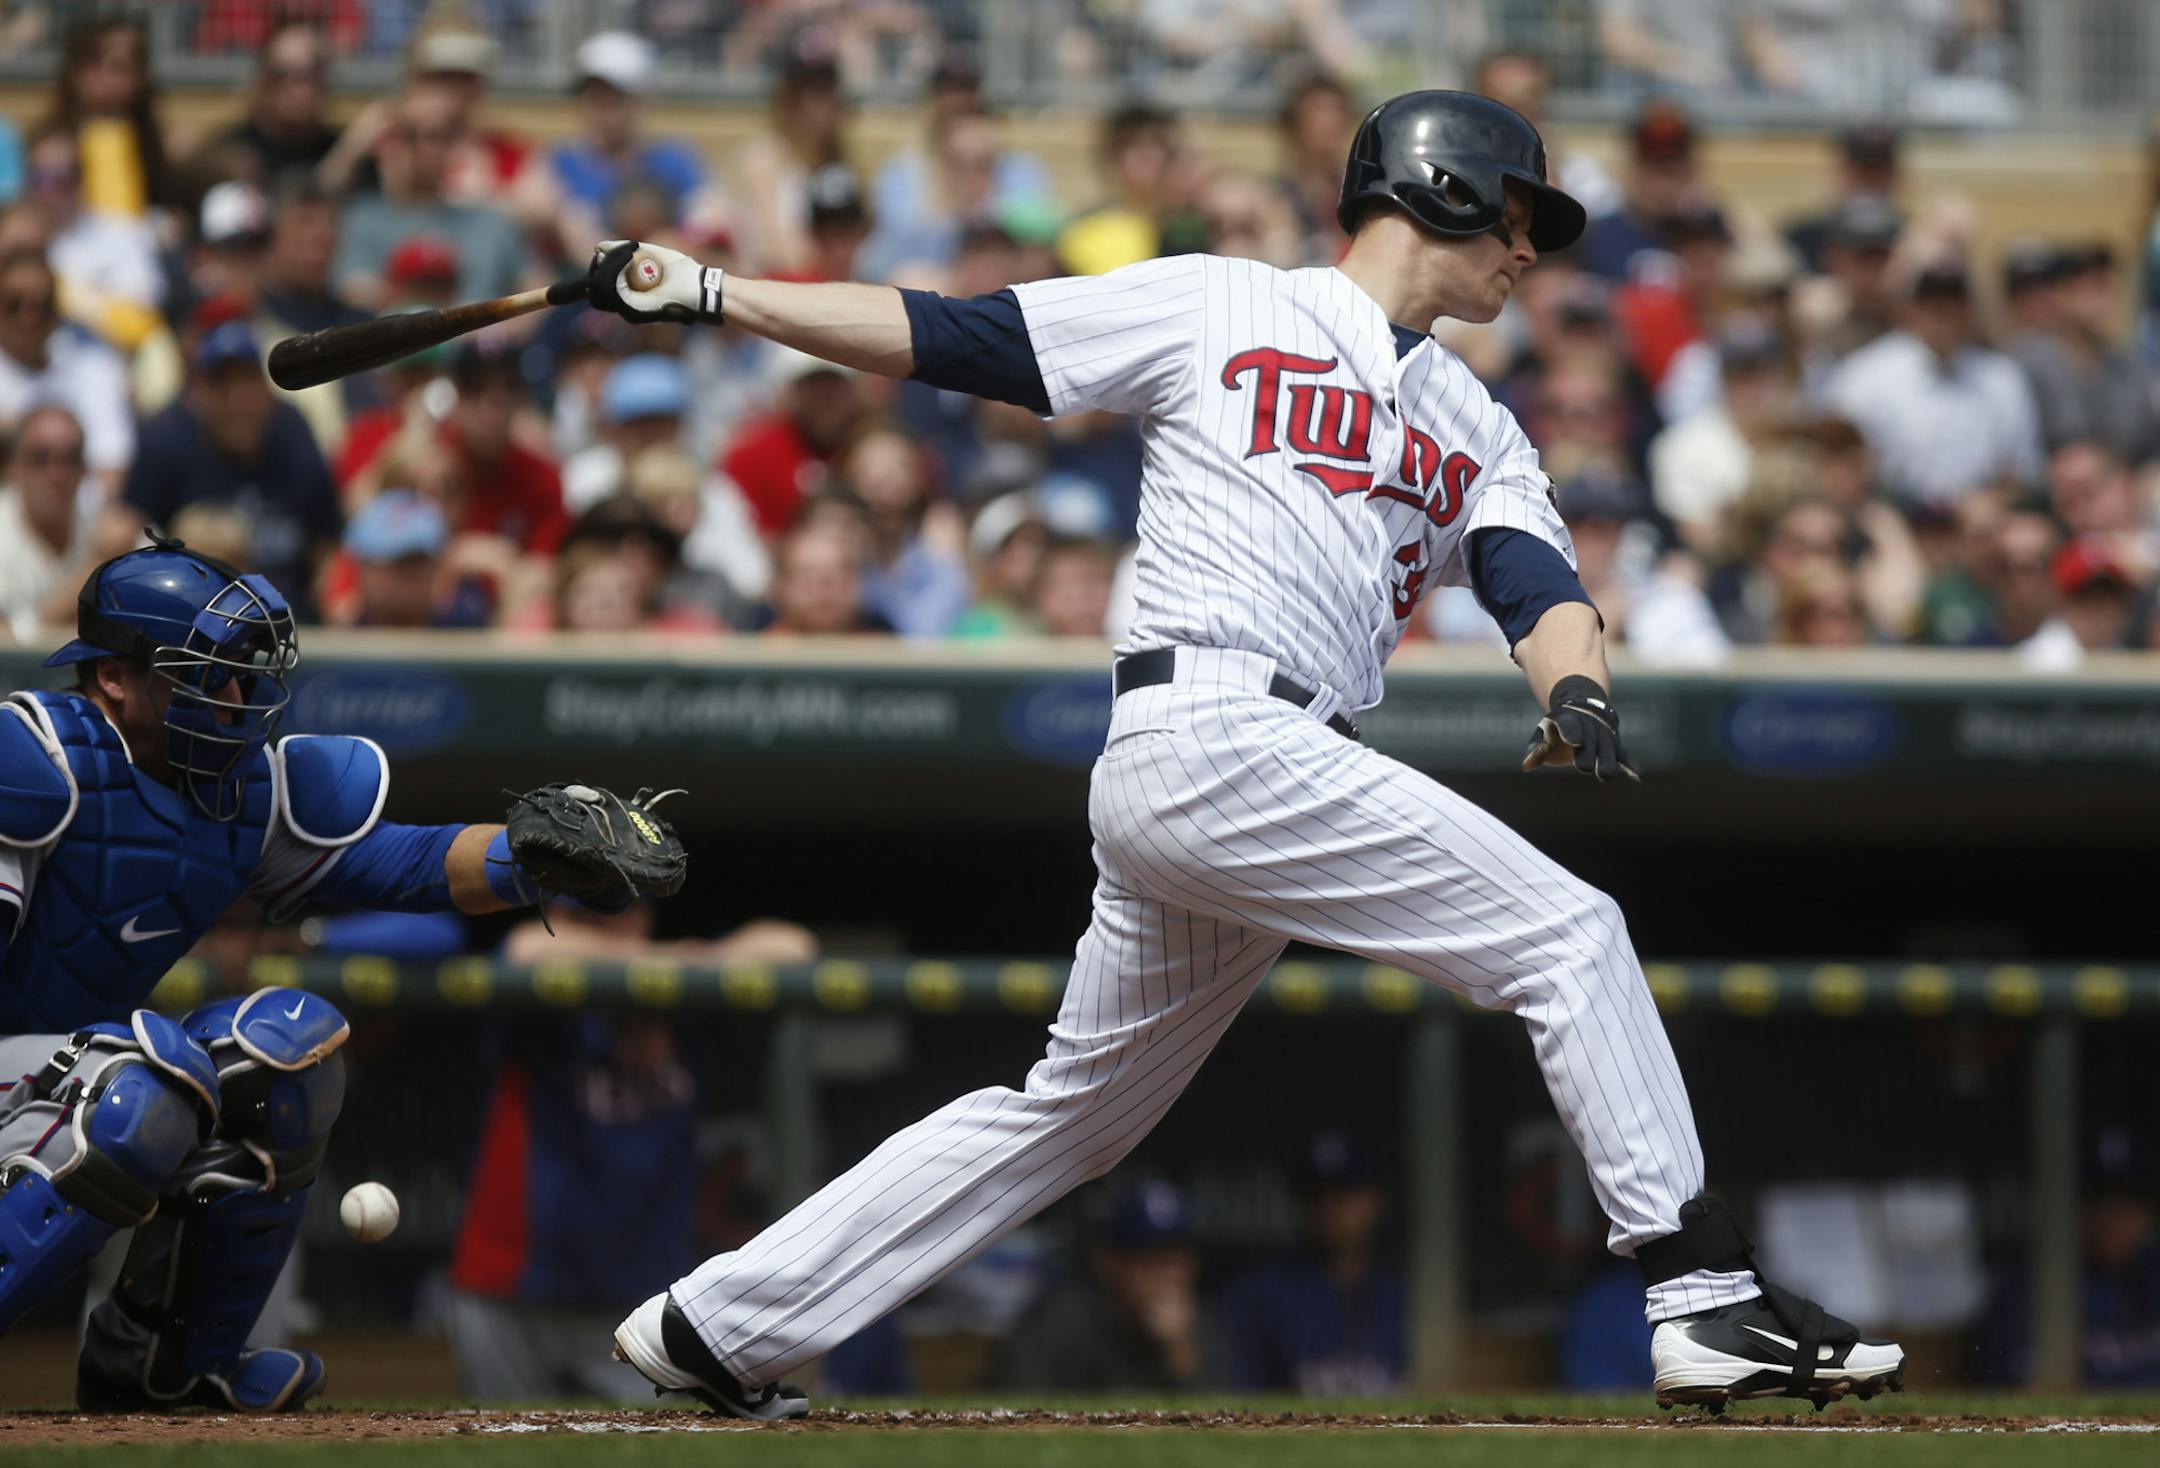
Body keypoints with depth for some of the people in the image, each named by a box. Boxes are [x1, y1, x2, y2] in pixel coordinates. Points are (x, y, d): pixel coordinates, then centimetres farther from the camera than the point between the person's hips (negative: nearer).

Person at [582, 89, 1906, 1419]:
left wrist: (1579, 692, -17)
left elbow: (1536, 582, 7)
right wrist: (712, 294, 1)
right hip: (1209, 731, -8)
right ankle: (1707, 1298, -13)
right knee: (1568, 932, -12)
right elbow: (954, 339, 7)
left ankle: (715, 1331, 20)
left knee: (1075, 1110, 14)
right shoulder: (1218, 308, 7)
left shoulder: (1477, 429, 23)